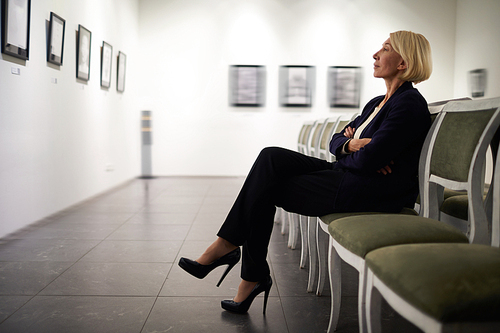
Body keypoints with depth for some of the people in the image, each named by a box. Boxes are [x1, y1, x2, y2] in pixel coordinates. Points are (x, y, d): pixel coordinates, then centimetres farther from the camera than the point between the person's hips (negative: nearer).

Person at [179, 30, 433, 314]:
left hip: (372, 191, -9)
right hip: (346, 176, 9)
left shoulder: (409, 103, -12)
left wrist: (348, 150, 1)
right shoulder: (377, 103, 19)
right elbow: (336, 141, 16)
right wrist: (351, 145, -7)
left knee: (266, 188, -11)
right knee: (272, 157, -10)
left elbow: (368, 160, -21)